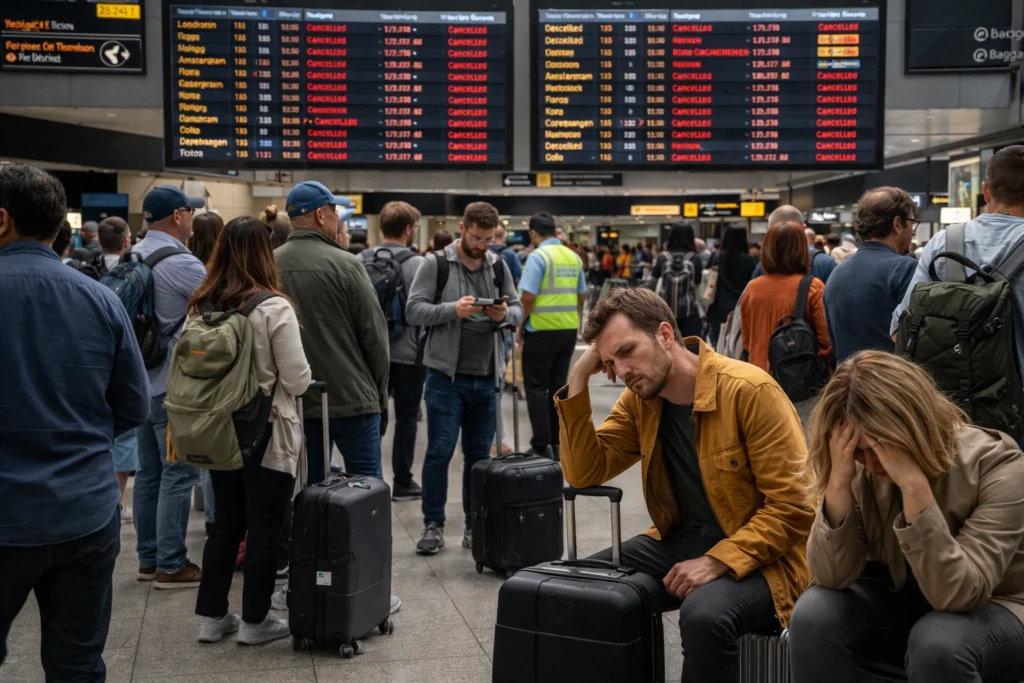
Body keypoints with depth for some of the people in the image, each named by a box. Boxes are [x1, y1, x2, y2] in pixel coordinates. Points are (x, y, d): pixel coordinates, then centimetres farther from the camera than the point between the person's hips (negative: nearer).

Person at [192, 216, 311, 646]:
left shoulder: (200, 307, 0)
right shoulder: (274, 308, -17)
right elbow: (298, 381, -15)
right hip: (267, 432, -6)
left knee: (226, 523, 16)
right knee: (265, 527, 7)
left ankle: (211, 616, 22)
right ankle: (254, 621, 16)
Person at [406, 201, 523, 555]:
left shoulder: (498, 265, 10)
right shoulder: (437, 263, -4)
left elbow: (518, 309, 12)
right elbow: (413, 310, -9)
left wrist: (506, 314, -11)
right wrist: (453, 310, -23)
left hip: (486, 377, 4)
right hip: (446, 374, -4)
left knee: (479, 454, 11)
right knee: (439, 452, -1)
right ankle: (433, 524, 11)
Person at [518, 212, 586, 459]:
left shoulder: (538, 256, -12)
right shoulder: (573, 257, 8)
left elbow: (528, 296, -17)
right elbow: (581, 296, 13)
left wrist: (521, 325, -4)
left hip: (542, 330, -6)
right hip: (569, 329, 6)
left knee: (536, 387, 1)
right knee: (558, 385, 12)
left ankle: (542, 446, -3)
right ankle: (557, 443, 16)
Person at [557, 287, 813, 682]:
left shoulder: (750, 391, -19)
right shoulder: (639, 400, 2)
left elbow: (793, 506, -18)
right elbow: (584, 473, -2)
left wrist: (717, 561, -27)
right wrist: (579, 380, -10)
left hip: (760, 553, -6)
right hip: (683, 539, 6)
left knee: (703, 615, -35)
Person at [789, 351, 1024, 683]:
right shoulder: (861, 468, -15)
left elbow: (957, 594, -33)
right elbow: (831, 578, -19)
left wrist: (914, 484, -41)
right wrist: (839, 483, -32)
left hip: (995, 609, -3)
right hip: (900, 597, 3)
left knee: (938, 642, -35)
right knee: (814, 614, -24)